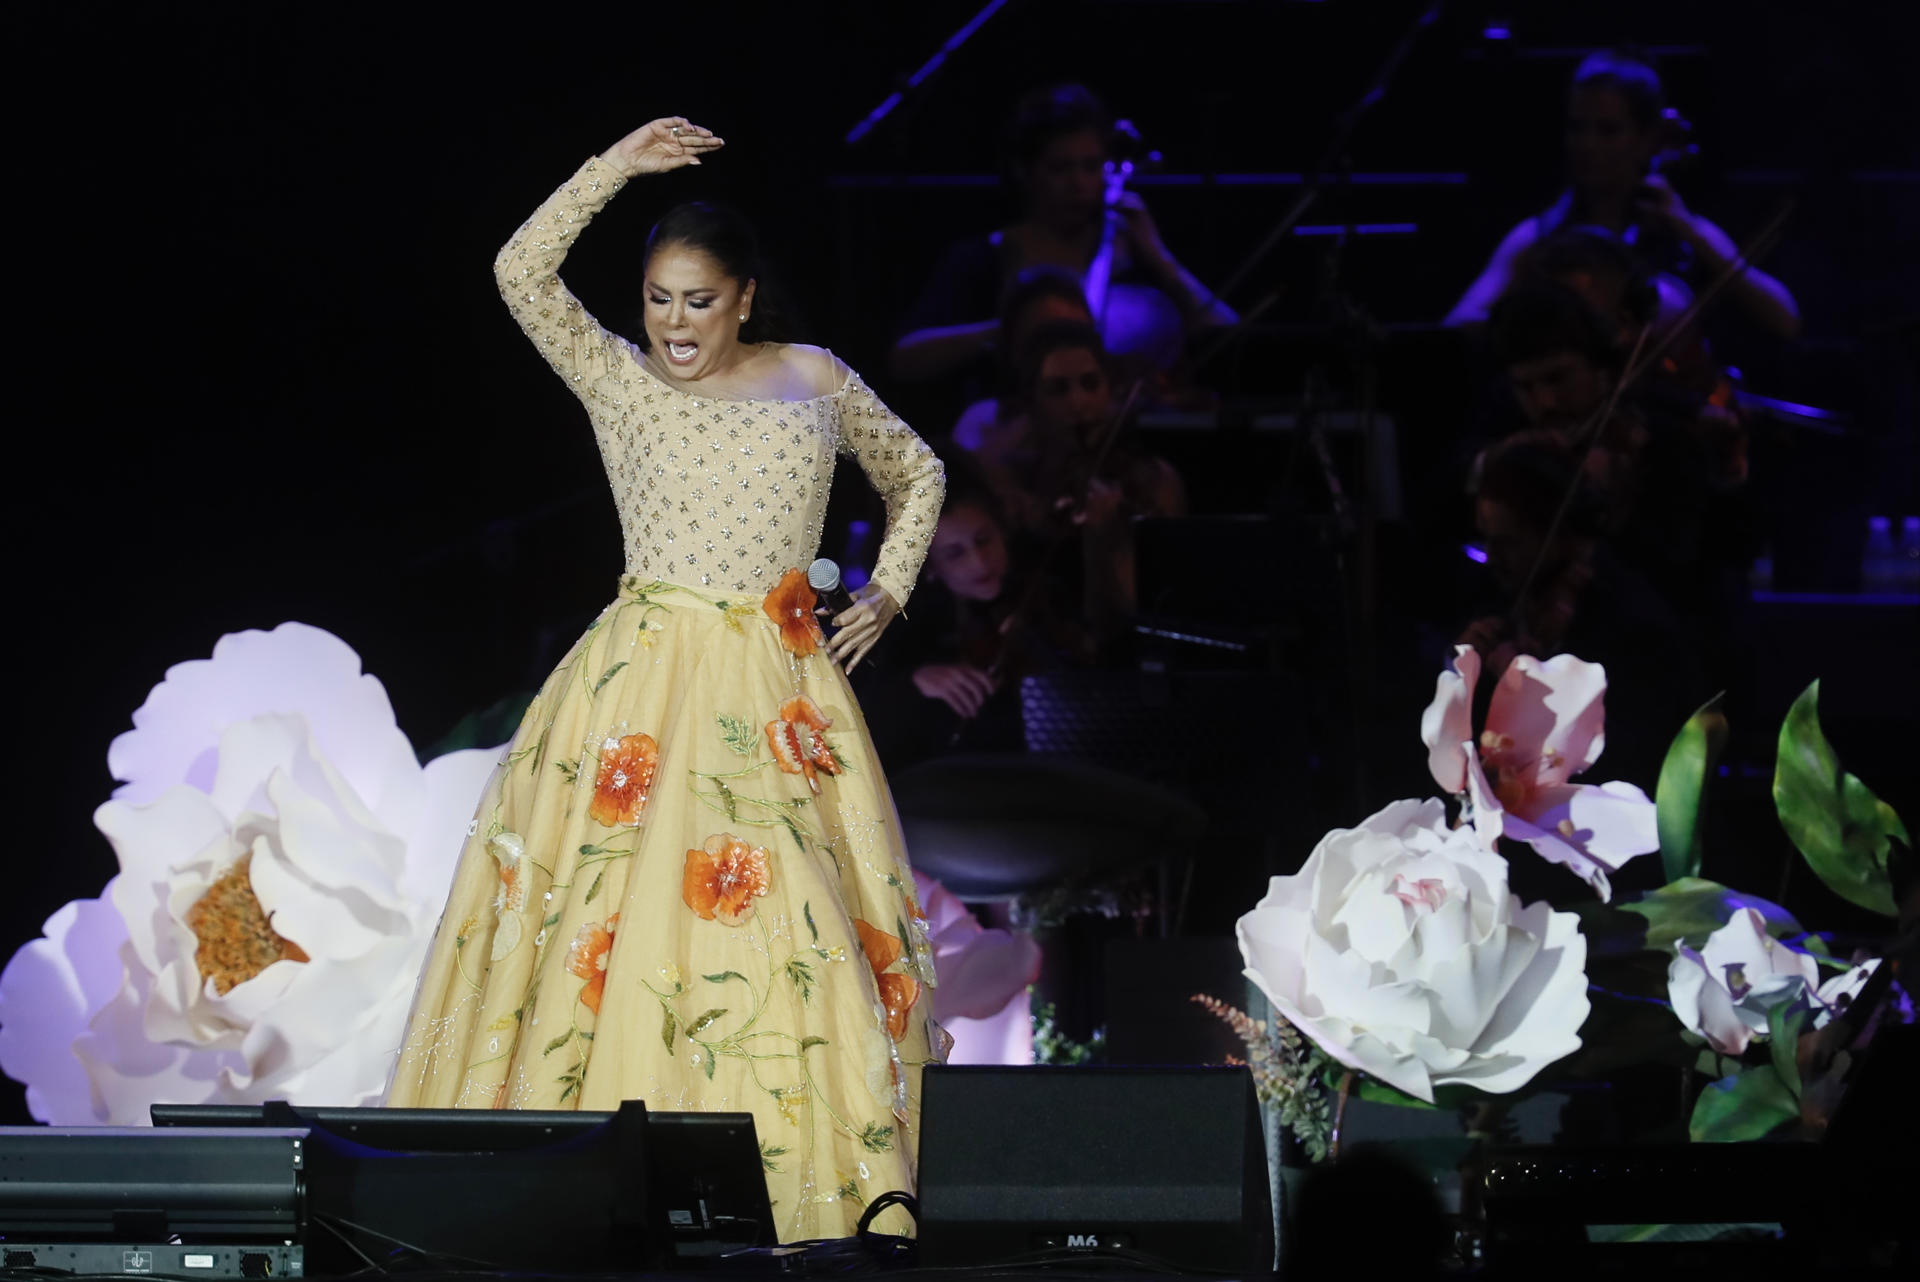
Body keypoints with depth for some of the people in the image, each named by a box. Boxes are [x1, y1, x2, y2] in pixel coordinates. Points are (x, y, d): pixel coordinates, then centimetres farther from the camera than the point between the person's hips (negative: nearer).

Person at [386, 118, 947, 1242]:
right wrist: (618, 168, -8)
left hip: (781, 688, 2)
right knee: (620, 896, -10)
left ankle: (810, 1178, -5)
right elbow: (523, 271, -7)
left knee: (791, 913, -6)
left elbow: (919, 475, 28)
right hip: (644, 681, -1)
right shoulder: (618, 379, 8)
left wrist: (889, 593, 16)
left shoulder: (812, 379, 13)